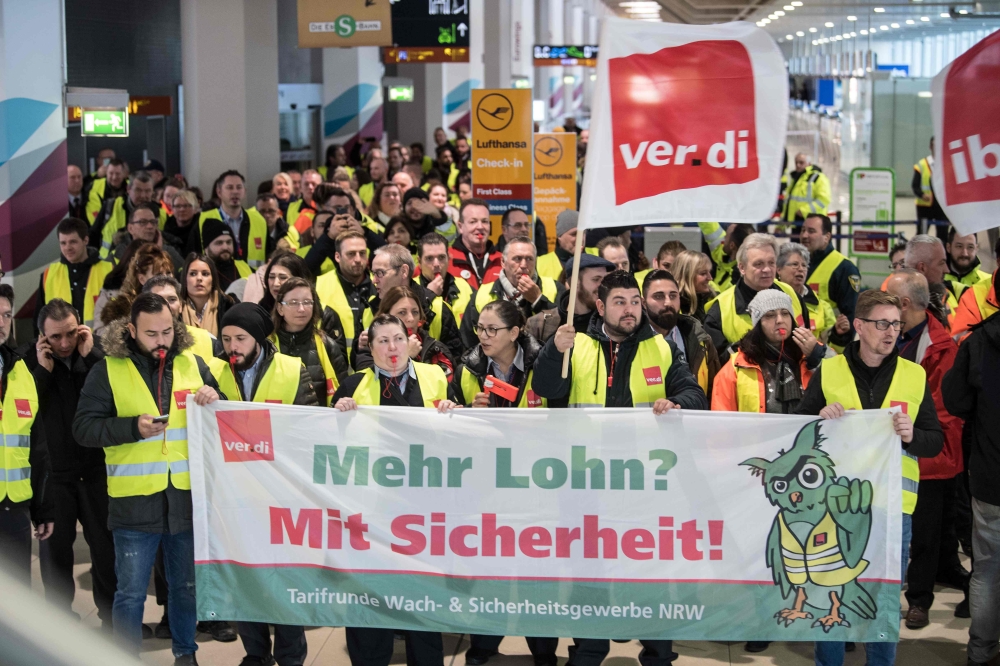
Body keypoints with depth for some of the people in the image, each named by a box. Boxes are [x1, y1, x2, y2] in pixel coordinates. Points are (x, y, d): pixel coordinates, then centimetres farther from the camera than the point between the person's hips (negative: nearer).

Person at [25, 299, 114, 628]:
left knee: (106, 548, 3)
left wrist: (91, 355, -18)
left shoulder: (95, 354, -2)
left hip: (96, 469, 0)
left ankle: (112, 617, 17)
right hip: (51, 473, 0)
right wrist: (44, 370, -16)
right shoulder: (29, 360, -3)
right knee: (55, 551, 8)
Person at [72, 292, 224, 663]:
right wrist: (132, 427, -20)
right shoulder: (108, 370, -4)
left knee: (187, 586, 15)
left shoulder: (192, 364, 6)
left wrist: (214, 401, -9)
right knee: (131, 592, 5)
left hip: (187, 497, 3)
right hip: (135, 501, -3)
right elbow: (83, 428, -8)